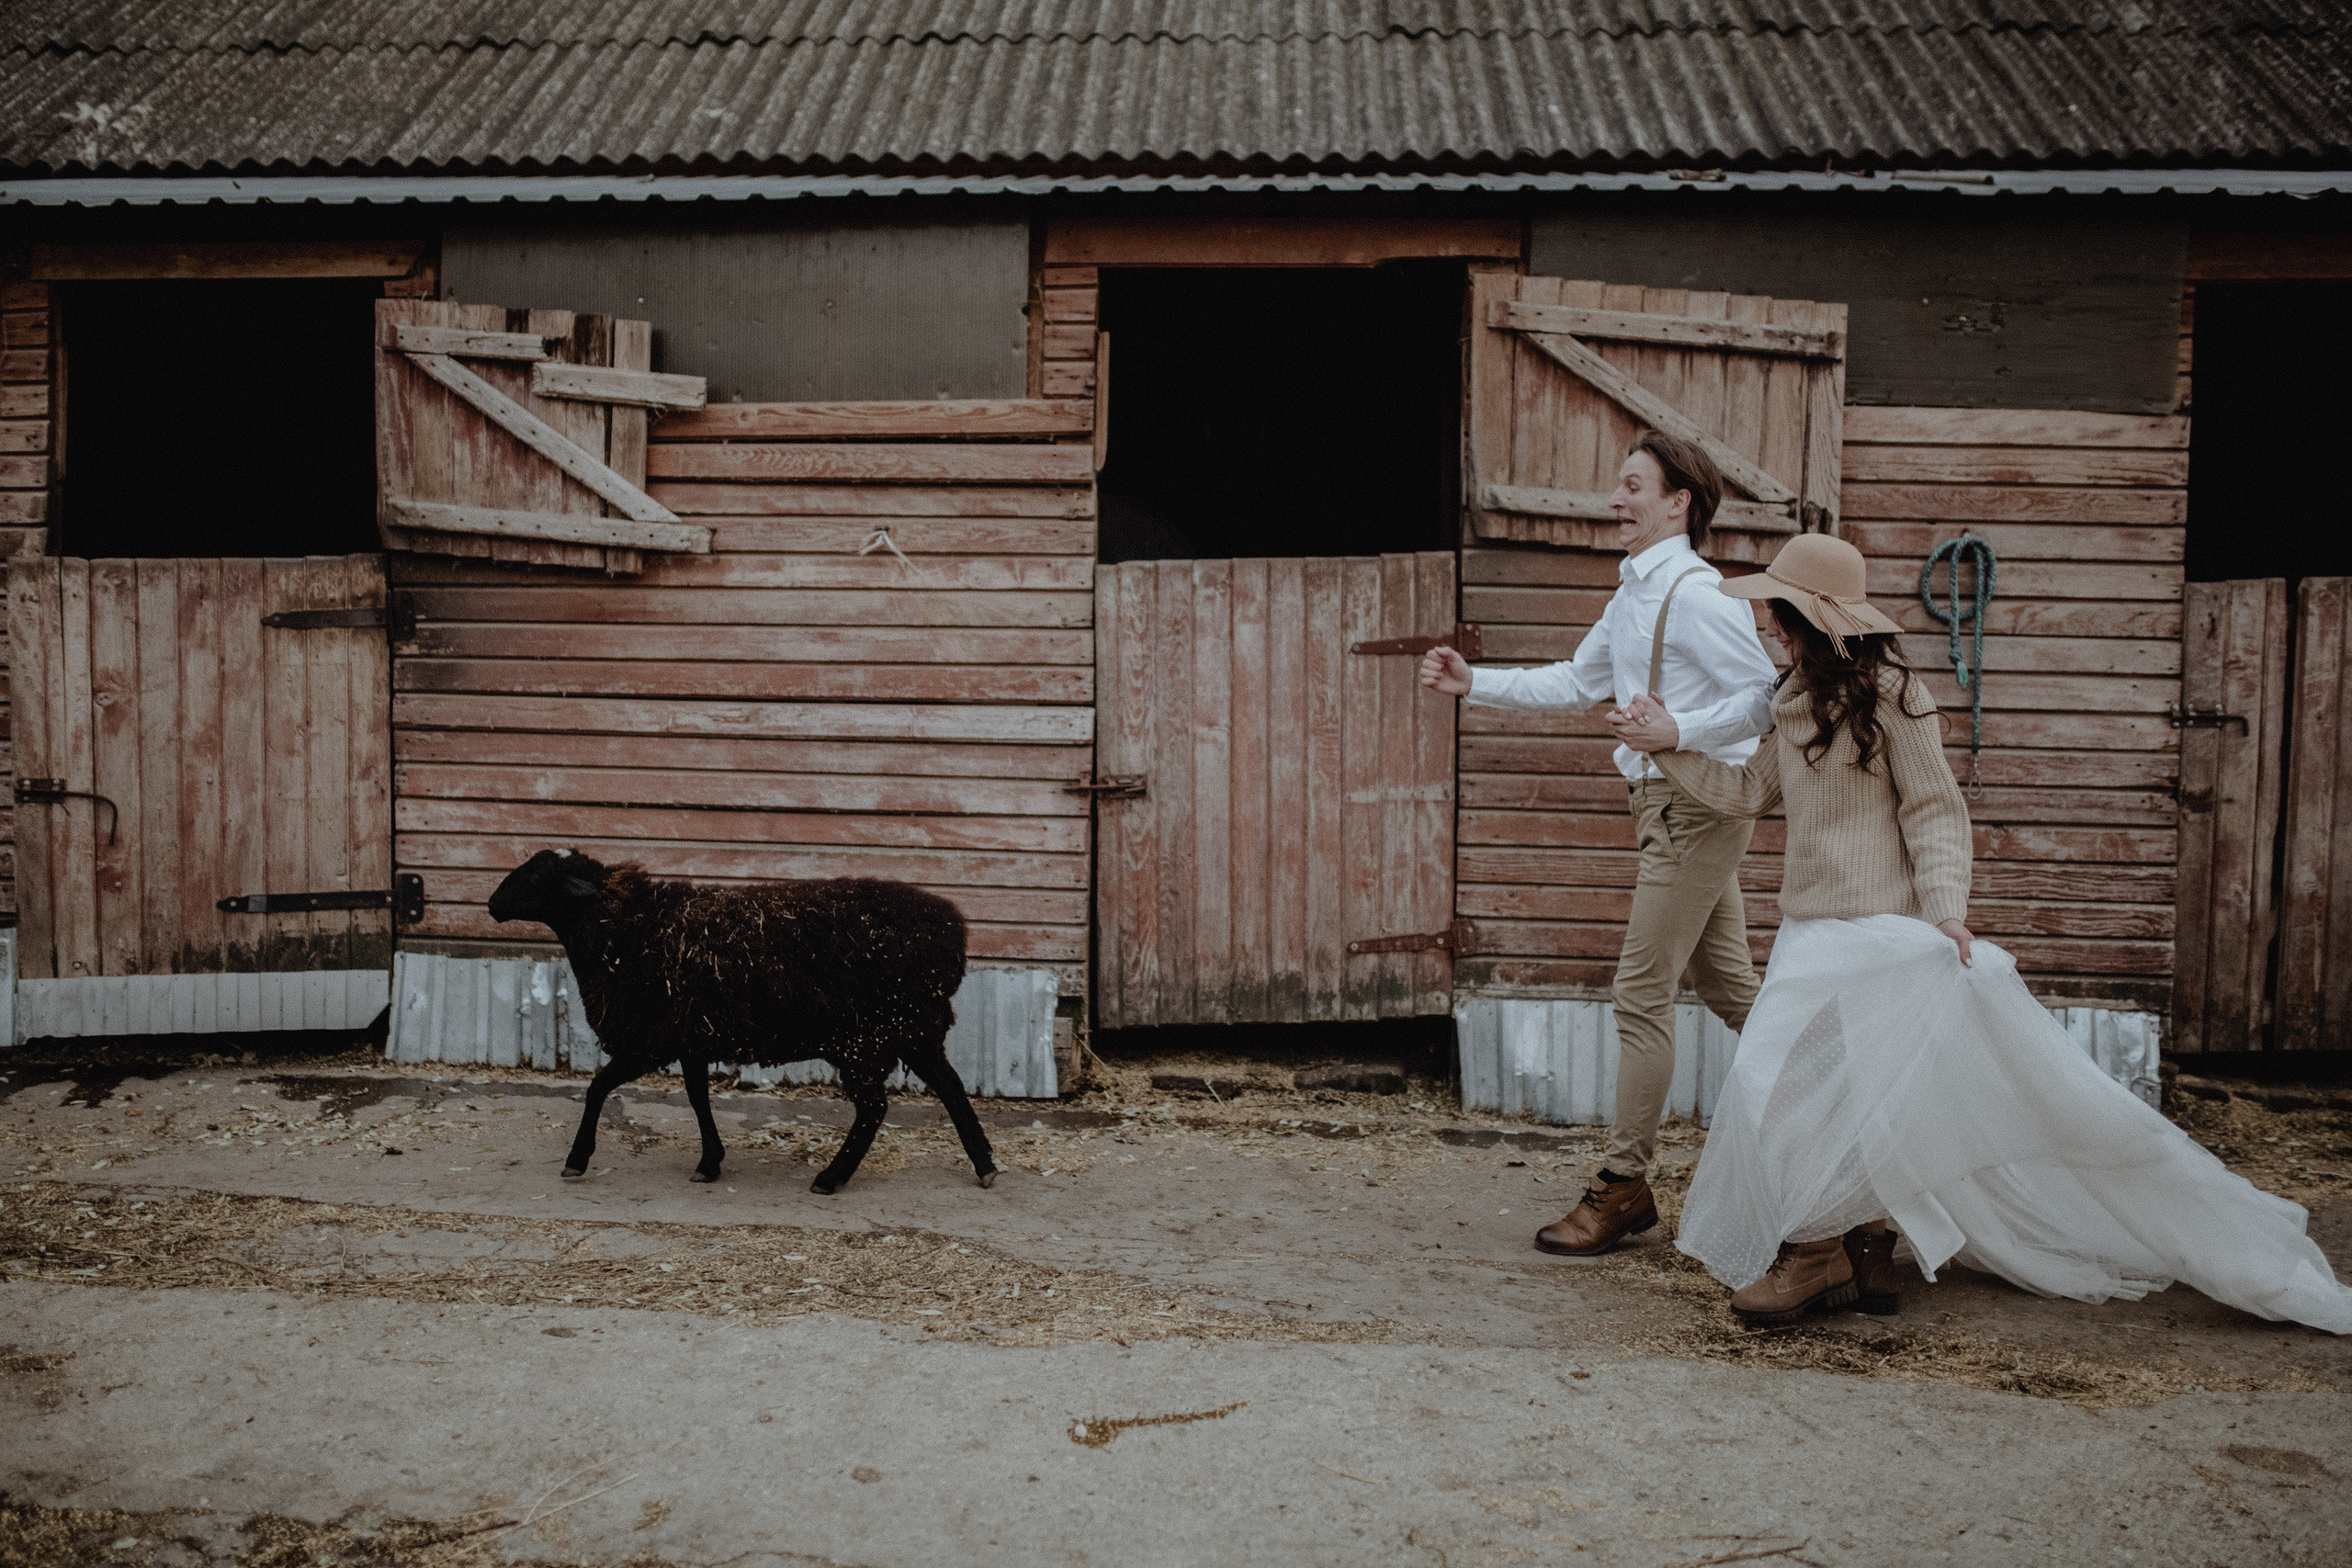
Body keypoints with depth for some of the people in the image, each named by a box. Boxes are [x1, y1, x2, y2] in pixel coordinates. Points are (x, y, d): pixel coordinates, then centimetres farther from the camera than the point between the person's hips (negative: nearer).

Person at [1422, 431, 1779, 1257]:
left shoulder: (1695, 595, -16)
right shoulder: (1630, 596, 14)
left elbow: (1769, 693, -20)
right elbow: (1578, 681, 23)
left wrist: (1677, 731, -27)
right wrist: (1473, 682, 18)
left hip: (1696, 805, -10)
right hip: (1668, 806, 10)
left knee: (1641, 993, -6)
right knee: (1729, 986, 17)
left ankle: (1625, 1183, 3)